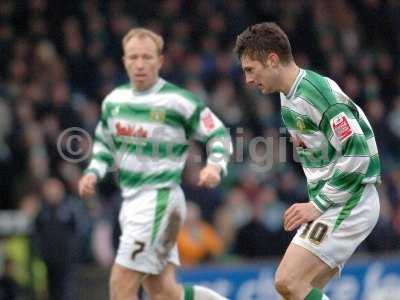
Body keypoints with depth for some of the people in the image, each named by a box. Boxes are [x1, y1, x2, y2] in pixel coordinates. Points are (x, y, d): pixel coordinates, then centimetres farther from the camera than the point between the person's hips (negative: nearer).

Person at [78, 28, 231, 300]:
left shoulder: (179, 101, -10)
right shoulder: (114, 100, 9)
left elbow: (219, 134, -2)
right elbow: (104, 144, 23)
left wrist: (215, 165, -20)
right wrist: (94, 173, 6)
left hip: (159, 199, -7)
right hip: (131, 199, 7)